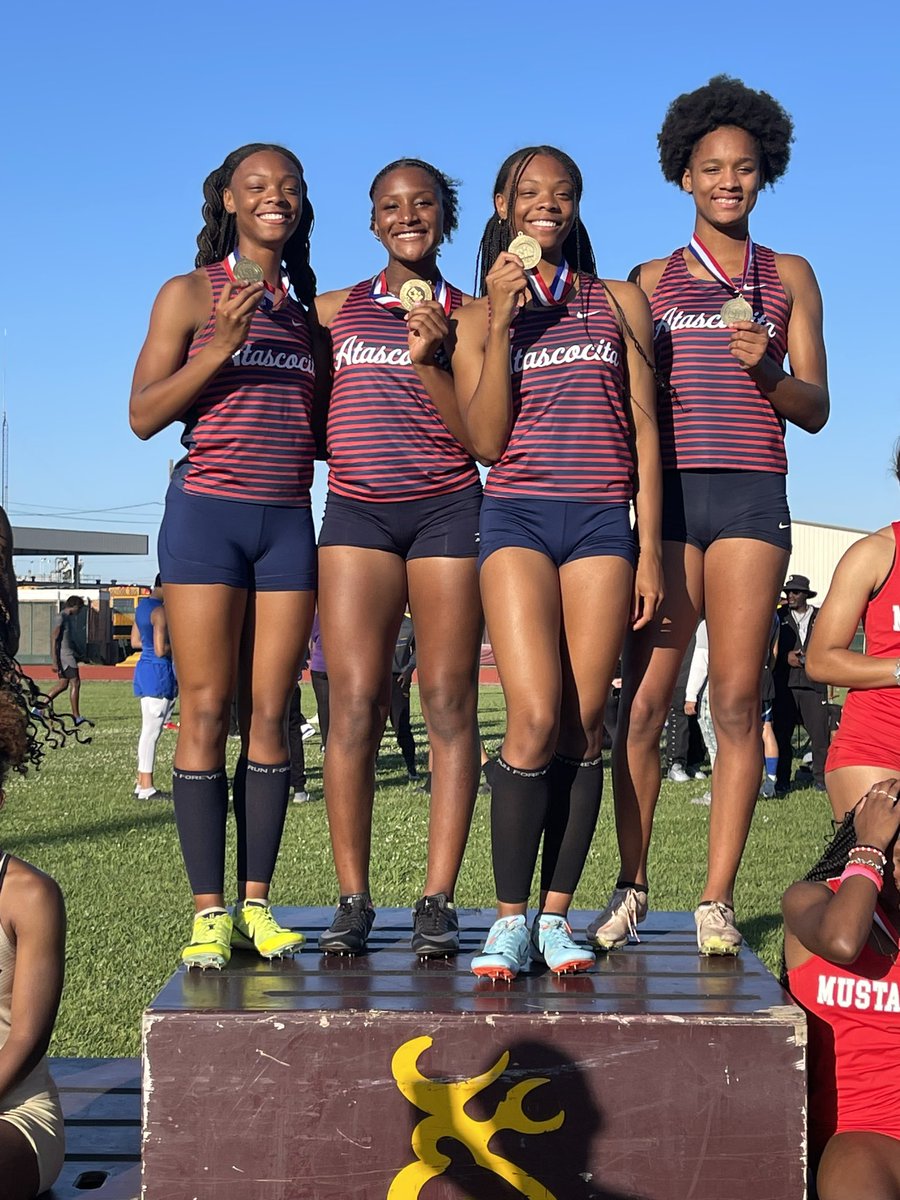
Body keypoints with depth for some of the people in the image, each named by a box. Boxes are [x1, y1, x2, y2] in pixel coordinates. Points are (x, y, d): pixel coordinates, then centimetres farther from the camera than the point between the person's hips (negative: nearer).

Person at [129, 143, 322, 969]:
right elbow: (144, 414, -3)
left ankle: (256, 903, 6)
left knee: (270, 714, 1)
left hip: (290, 520, 4)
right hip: (209, 512, -4)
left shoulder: (309, 311, 16)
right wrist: (221, 348, -13)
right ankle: (208, 910, 0)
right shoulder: (191, 295, 4)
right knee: (207, 712, -5)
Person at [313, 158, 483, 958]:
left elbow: (479, 435, 0)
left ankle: (438, 900, -1)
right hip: (356, 511, 1)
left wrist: (429, 361, -10)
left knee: (450, 704, -5)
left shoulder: (468, 316, 10)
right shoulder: (335, 310, 14)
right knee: (354, 703, -7)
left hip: (448, 510, -1)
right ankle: (353, 899, -1)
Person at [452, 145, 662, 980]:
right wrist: (502, 321, -6)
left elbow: (644, 431, 11)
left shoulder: (620, 302, 14)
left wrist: (650, 549, 3)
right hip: (519, 515, -1)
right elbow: (485, 439, 0)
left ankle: (556, 916, 6)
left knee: (585, 724, -3)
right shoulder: (480, 315, 12)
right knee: (536, 718, -15)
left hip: (604, 520, 1)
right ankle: (509, 918, -4)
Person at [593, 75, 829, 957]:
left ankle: (716, 901, -1)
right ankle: (630, 887, 5)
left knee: (737, 697, -5)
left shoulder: (788, 278, 14)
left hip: (750, 496, 0)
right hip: (666, 495, 0)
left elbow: (815, 411, 8)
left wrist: (768, 369, -12)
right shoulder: (651, 280, 14)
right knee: (644, 697, -5)